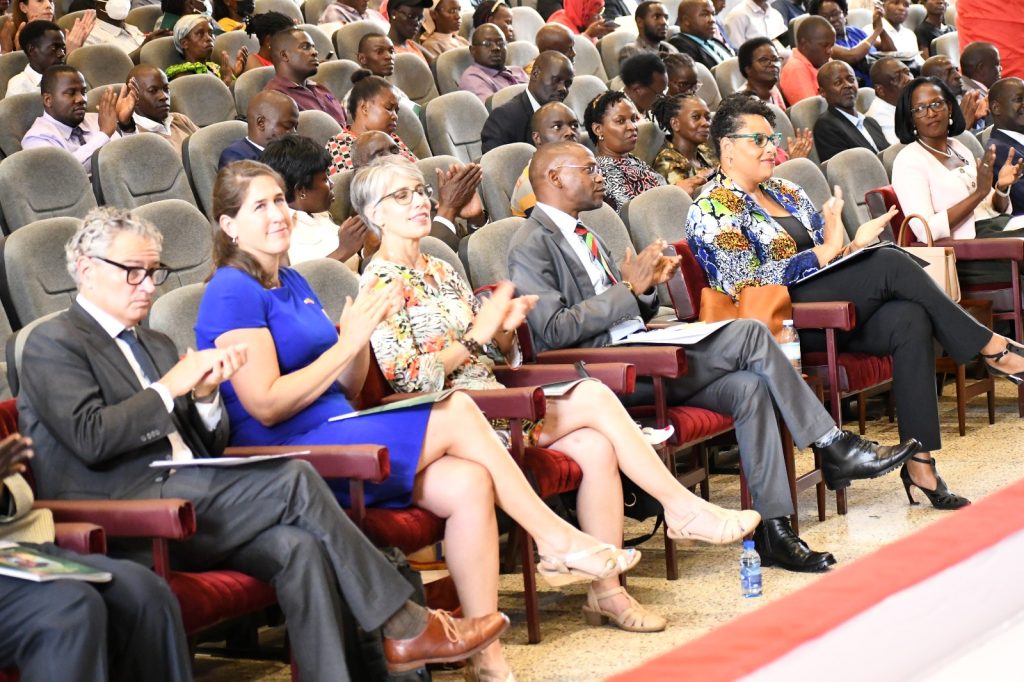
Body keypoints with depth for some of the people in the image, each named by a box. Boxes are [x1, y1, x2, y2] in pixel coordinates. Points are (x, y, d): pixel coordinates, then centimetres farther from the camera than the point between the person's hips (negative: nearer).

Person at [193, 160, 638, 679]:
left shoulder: (294, 285, 19)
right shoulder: (233, 293, -8)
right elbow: (266, 406, -16)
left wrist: (359, 331, -2)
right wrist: (349, 341, -12)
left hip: (335, 435, 8)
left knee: (469, 484, -15)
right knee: (456, 412, -17)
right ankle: (556, 541, -5)